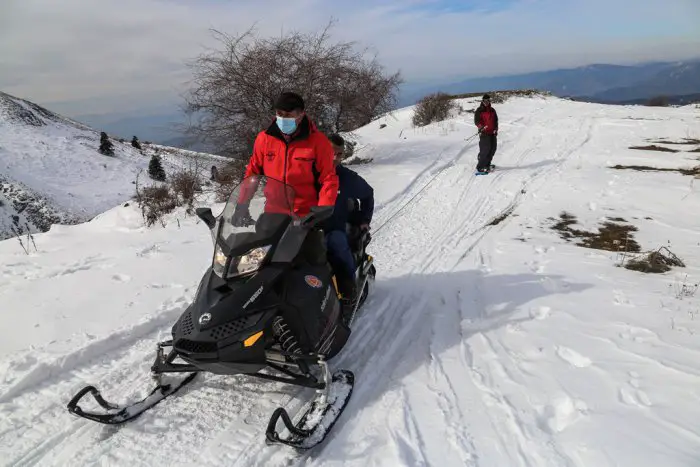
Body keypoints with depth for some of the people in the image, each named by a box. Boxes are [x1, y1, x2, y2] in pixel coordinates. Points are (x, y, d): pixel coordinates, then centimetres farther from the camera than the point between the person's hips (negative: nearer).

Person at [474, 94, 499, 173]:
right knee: (485, 150, -14)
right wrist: (481, 127, -24)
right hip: (484, 133, -7)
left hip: (492, 133, 7)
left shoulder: (492, 110, 17)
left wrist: (496, 128, 8)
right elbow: (476, 121, -7)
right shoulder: (479, 110, 0)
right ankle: (480, 167, -9)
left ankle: (487, 164, 22)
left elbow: (496, 120, 22)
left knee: (493, 149, 7)